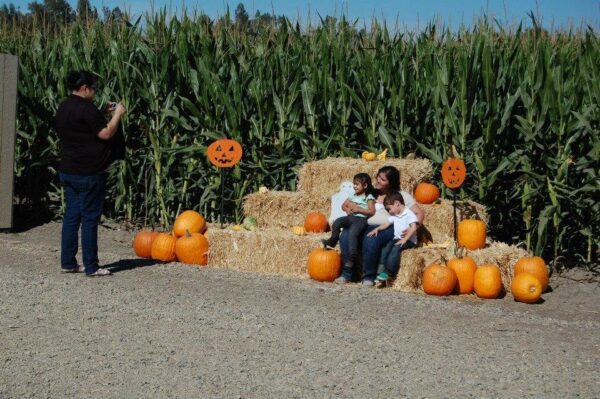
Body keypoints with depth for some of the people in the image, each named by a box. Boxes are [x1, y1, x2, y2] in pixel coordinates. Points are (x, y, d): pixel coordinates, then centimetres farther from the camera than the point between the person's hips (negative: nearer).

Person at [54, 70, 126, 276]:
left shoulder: (63, 108, 13)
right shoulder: (86, 109, -16)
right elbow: (105, 134, -17)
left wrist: (105, 114, 17)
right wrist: (117, 114, -6)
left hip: (68, 171, 9)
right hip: (89, 173, -9)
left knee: (71, 216, 12)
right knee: (90, 218, -4)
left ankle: (67, 262, 14)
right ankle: (91, 266, 0)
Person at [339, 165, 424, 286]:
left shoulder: (401, 195, 12)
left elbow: (419, 213, 5)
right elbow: (346, 205, 24)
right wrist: (348, 208, -2)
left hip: (387, 229, -3)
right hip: (365, 226, 3)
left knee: (371, 239, -38)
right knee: (345, 236, -29)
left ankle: (369, 275, -20)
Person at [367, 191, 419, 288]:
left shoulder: (409, 214, -8)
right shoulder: (394, 215, 18)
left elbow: (413, 228, -18)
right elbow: (386, 224, 22)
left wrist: (404, 239, -27)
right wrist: (377, 229, 4)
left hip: (409, 240, -7)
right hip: (397, 239, 8)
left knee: (395, 249, -32)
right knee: (385, 250, -18)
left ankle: (386, 274, -34)